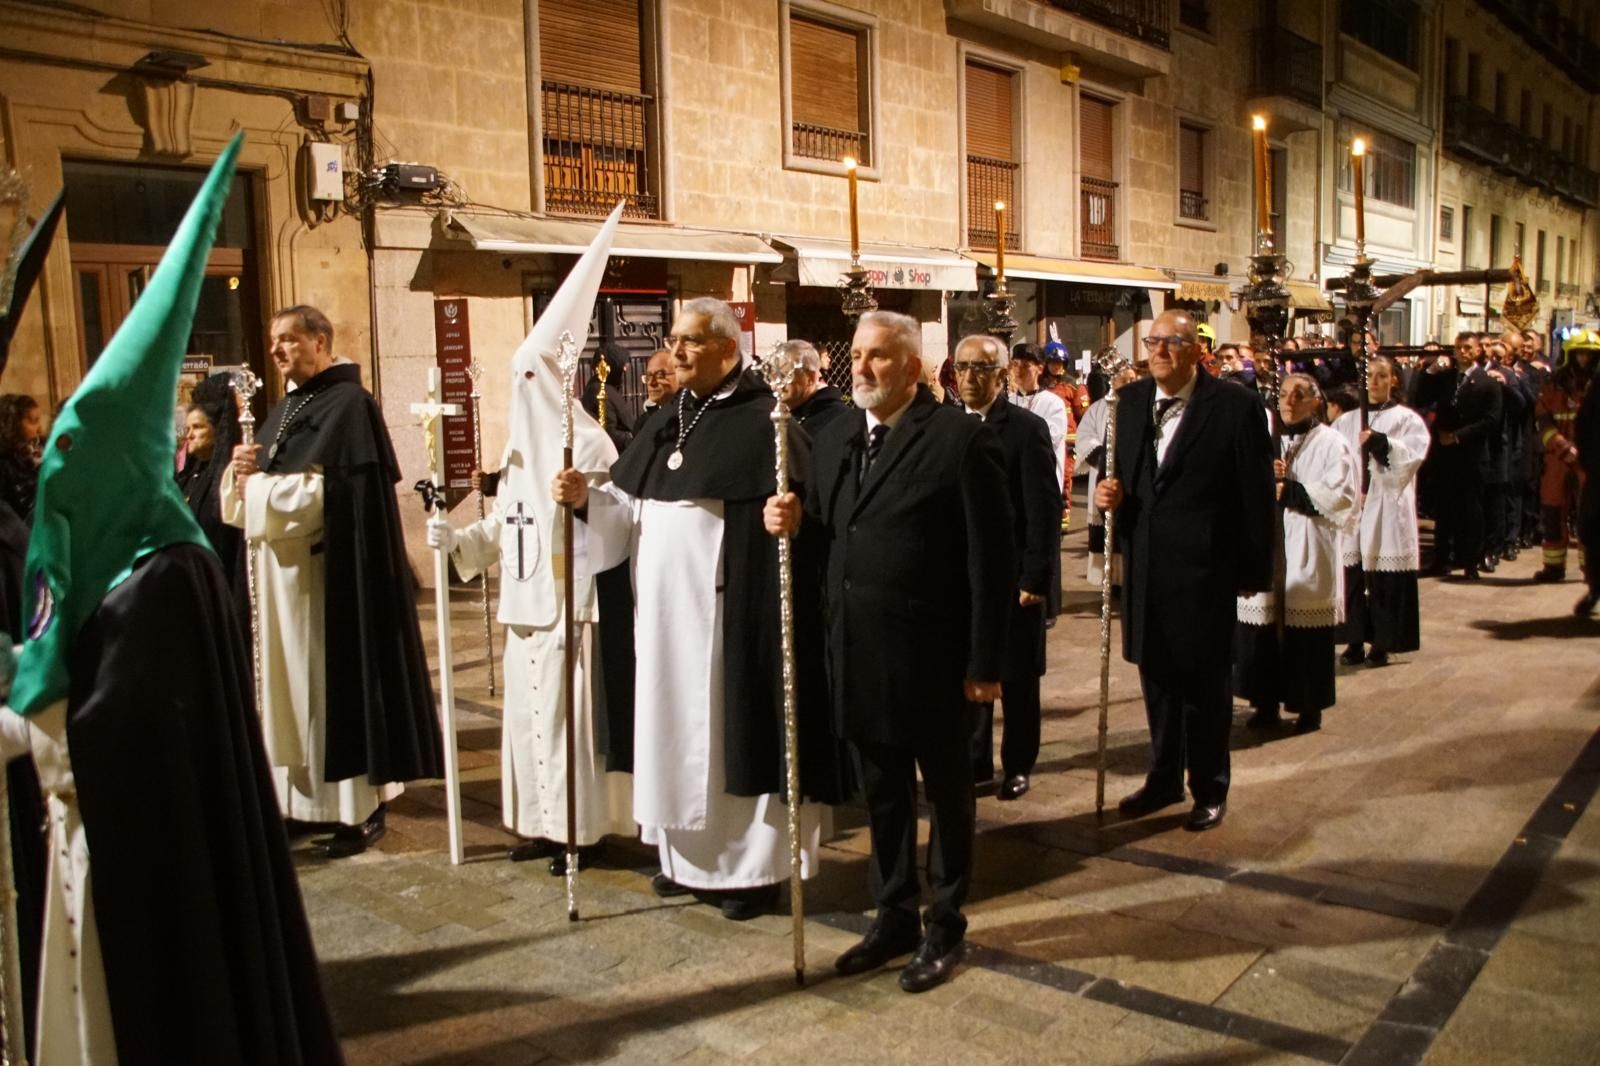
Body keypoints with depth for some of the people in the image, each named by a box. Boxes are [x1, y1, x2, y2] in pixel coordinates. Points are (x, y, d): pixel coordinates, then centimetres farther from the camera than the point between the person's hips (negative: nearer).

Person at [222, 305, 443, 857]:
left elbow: (320, 492, -19)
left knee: (336, 681, -4)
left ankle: (361, 808, 5)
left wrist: (254, 482, -9)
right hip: (280, 573, 9)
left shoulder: (348, 404, -11)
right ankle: (304, 798, 20)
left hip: (326, 573, -9)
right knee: (292, 685, 11)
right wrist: (241, 472, -5)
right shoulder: (285, 409, 16)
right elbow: (254, 497, 16)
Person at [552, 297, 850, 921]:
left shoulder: (762, 421, -10)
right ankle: (689, 854, 28)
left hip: (728, 609, -8)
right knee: (676, 726, 14)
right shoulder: (664, 425, 14)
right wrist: (585, 499, -4)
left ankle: (755, 865, 14)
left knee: (736, 724, 1)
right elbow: (630, 510, 13)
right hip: (664, 609, 8)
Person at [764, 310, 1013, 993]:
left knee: (946, 795, 12)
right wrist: (795, 522, -9)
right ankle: (894, 916, 36)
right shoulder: (835, 438, 8)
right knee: (882, 792, 19)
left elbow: (992, 560, -14)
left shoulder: (962, 440, -13)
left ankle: (944, 927, 29)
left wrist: (985, 662, -15)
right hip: (860, 654, 6)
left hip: (933, 656, -6)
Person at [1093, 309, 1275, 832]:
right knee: (1157, 677, 16)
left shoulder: (1235, 405, -9)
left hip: (1204, 568, -5)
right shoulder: (1130, 401, 7)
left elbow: (1256, 494, -8)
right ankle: (1163, 779, 33)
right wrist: (1108, 492, -8)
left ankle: (1210, 789, 25)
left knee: (1205, 681, 8)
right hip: (1145, 567, 5)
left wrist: (1254, 570, -9)